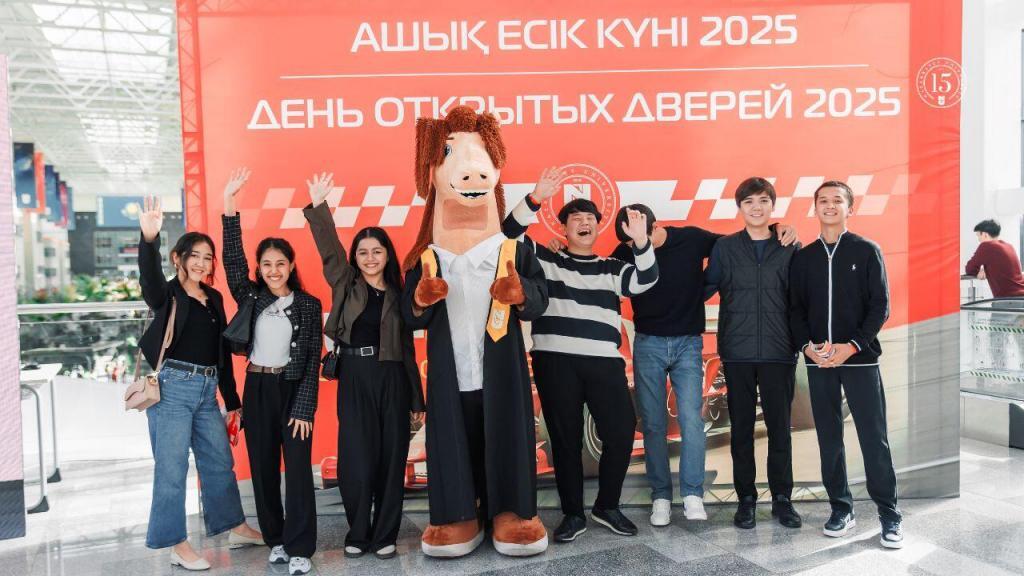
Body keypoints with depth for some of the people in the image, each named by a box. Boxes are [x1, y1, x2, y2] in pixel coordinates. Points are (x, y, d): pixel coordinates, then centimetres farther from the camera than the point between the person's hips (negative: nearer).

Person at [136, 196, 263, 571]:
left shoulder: (214, 298, 12)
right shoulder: (167, 294, -4)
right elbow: (149, 278, -30)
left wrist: (231, 399, 16)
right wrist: (148, 239, -50)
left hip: (207, 390, 6)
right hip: (172, 387, -6)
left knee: (220, 462, 15)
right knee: (172, 469, -1)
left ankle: (236, 529, 29)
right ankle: (178, 546, 9)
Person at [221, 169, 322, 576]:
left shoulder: (308, 305, -3)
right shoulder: (250, 297, 3)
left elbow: (313, 360, -5)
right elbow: (233, 258, -8)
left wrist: (304, 408, -11)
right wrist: (229, 203, -16)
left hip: (293, 389, -3)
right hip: (257, 389, 3)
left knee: (298, 468, -2)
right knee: (263, 468, 10)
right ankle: (275, 539, 25)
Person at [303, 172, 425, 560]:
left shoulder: (396, 294, 9)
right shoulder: (345, 284, 6)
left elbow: (408, 348, 10)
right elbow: (329, 248, -10)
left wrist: (417, 398, 9)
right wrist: (317, 206, -24)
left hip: (392, 379, 2)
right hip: (355, 378, -1)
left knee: (391, 457, 4)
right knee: (357, 457, -3)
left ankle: (384, 535, 15)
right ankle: (358, 533, 15)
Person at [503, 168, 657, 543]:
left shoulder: (612, 269, 15)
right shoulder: (545, 260, 11)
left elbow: (646, 280, -1)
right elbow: (510, 234, -1)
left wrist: (641, 241, -18)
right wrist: (535, 199, -14)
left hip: (604, 361, 2)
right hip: (554, 360, -1)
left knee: (621, 431, -5)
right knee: (565, 438, 4)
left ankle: (607, 507, 16)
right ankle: (573, 514, 18)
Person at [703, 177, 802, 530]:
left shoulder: (790, 248, 5)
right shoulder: (724, 247, 5)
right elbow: (704, 289, 6)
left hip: (779, 352, 0)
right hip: (738, 352, 0)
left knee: (780, 427, 6)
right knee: (741, 428, 7)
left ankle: (782, 498, 18)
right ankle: (746, 498, 18)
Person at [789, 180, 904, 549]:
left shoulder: (867, 251, 3)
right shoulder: (803, 257, 10)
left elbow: (880, 306, -2)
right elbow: (796, 309, 8)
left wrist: (852, 346, -14)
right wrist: (807, 346, -9)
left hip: (860, 358, -3)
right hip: (818, 362, 3)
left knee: (873, 437, -2)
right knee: (829, 438, 7)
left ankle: (889, 515, 8)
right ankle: (841, 508, 17)